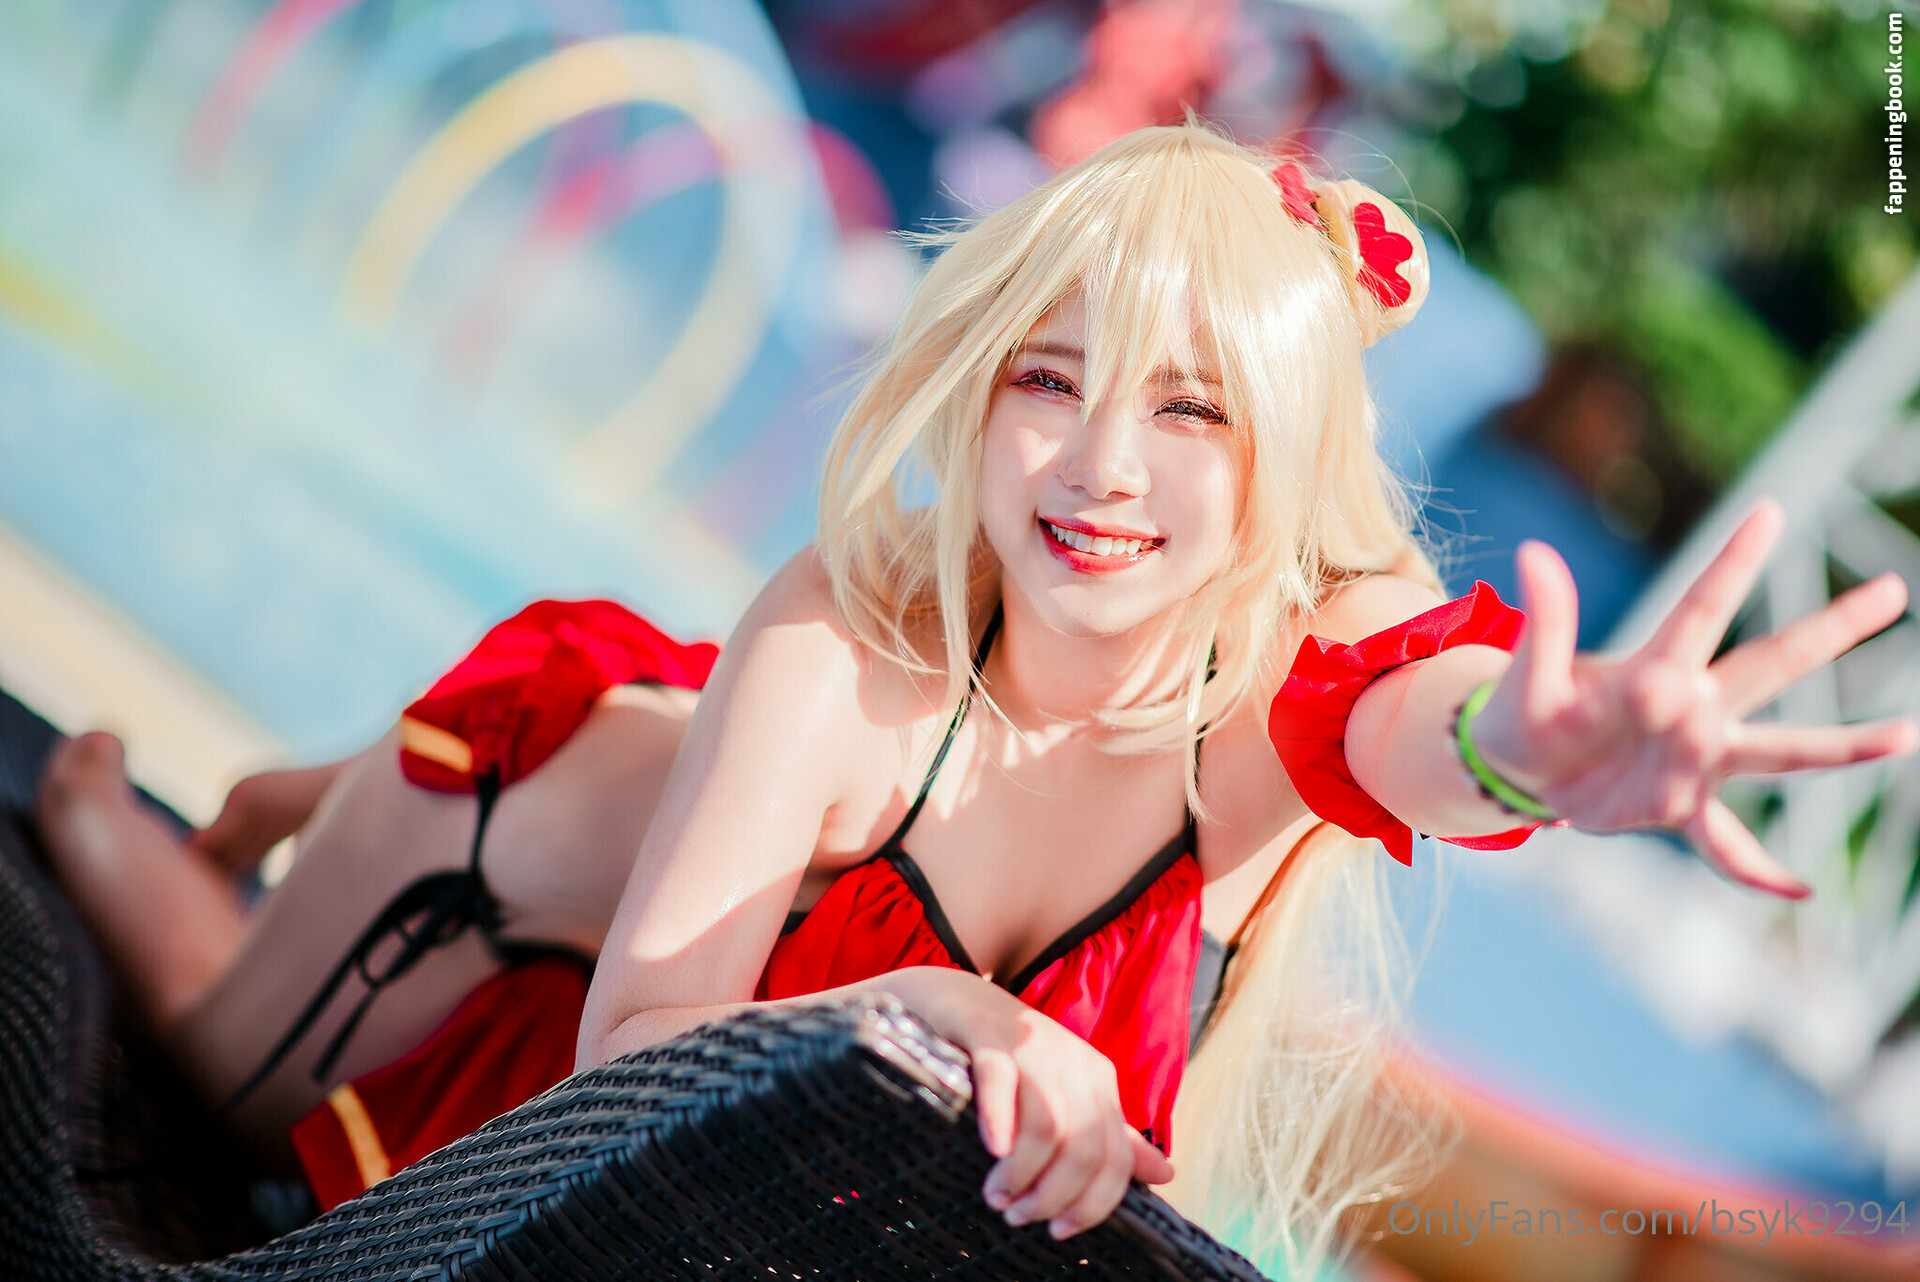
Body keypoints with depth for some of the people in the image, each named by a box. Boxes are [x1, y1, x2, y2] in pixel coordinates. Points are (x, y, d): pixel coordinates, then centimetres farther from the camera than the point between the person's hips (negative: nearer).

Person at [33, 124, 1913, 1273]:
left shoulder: (1294, 668, -41)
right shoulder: (843, 654, -45)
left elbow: (1434, 720, -66)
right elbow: (632, 1044, -43)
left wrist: (1540, 746, -92)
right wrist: (926, 1008, -64)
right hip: (534, 799, -3)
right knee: (248, 1083, 26)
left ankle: (282, 807, 61)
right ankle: (85, 796, 50)